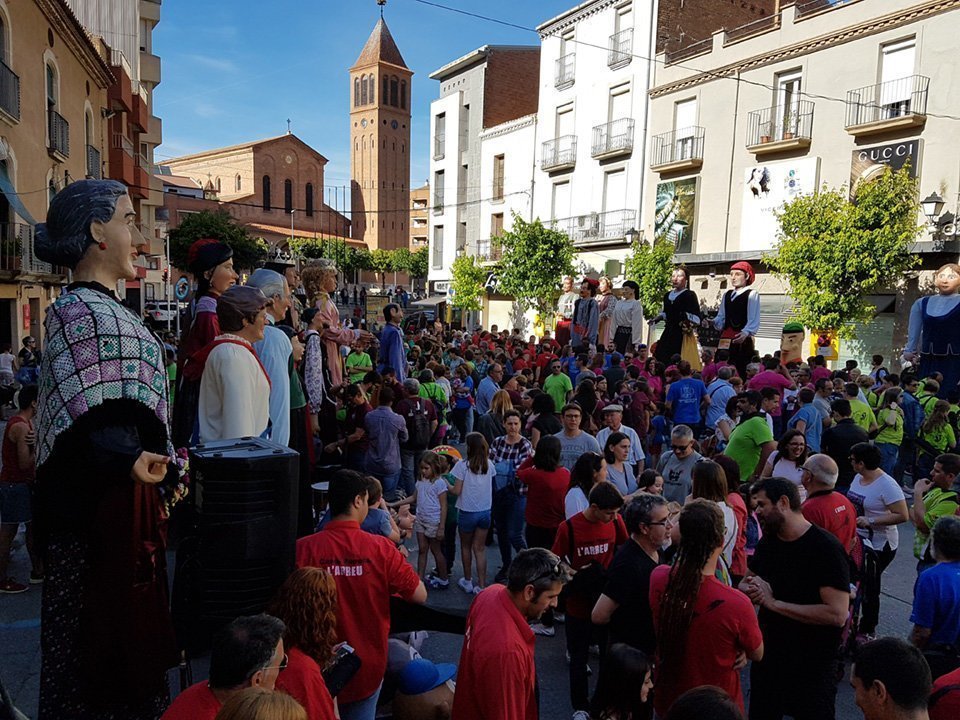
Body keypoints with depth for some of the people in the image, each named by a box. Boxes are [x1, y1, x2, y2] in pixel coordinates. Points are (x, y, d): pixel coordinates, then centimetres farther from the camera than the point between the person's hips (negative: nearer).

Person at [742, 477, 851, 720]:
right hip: (767, 656, 7)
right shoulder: (768, 541, 2)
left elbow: (837, 614, -28)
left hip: (813, 668, -7)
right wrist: (752, 591, -14)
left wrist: (774, 603, -24)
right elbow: (745, 583, 10)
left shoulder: (826, 547, -21)